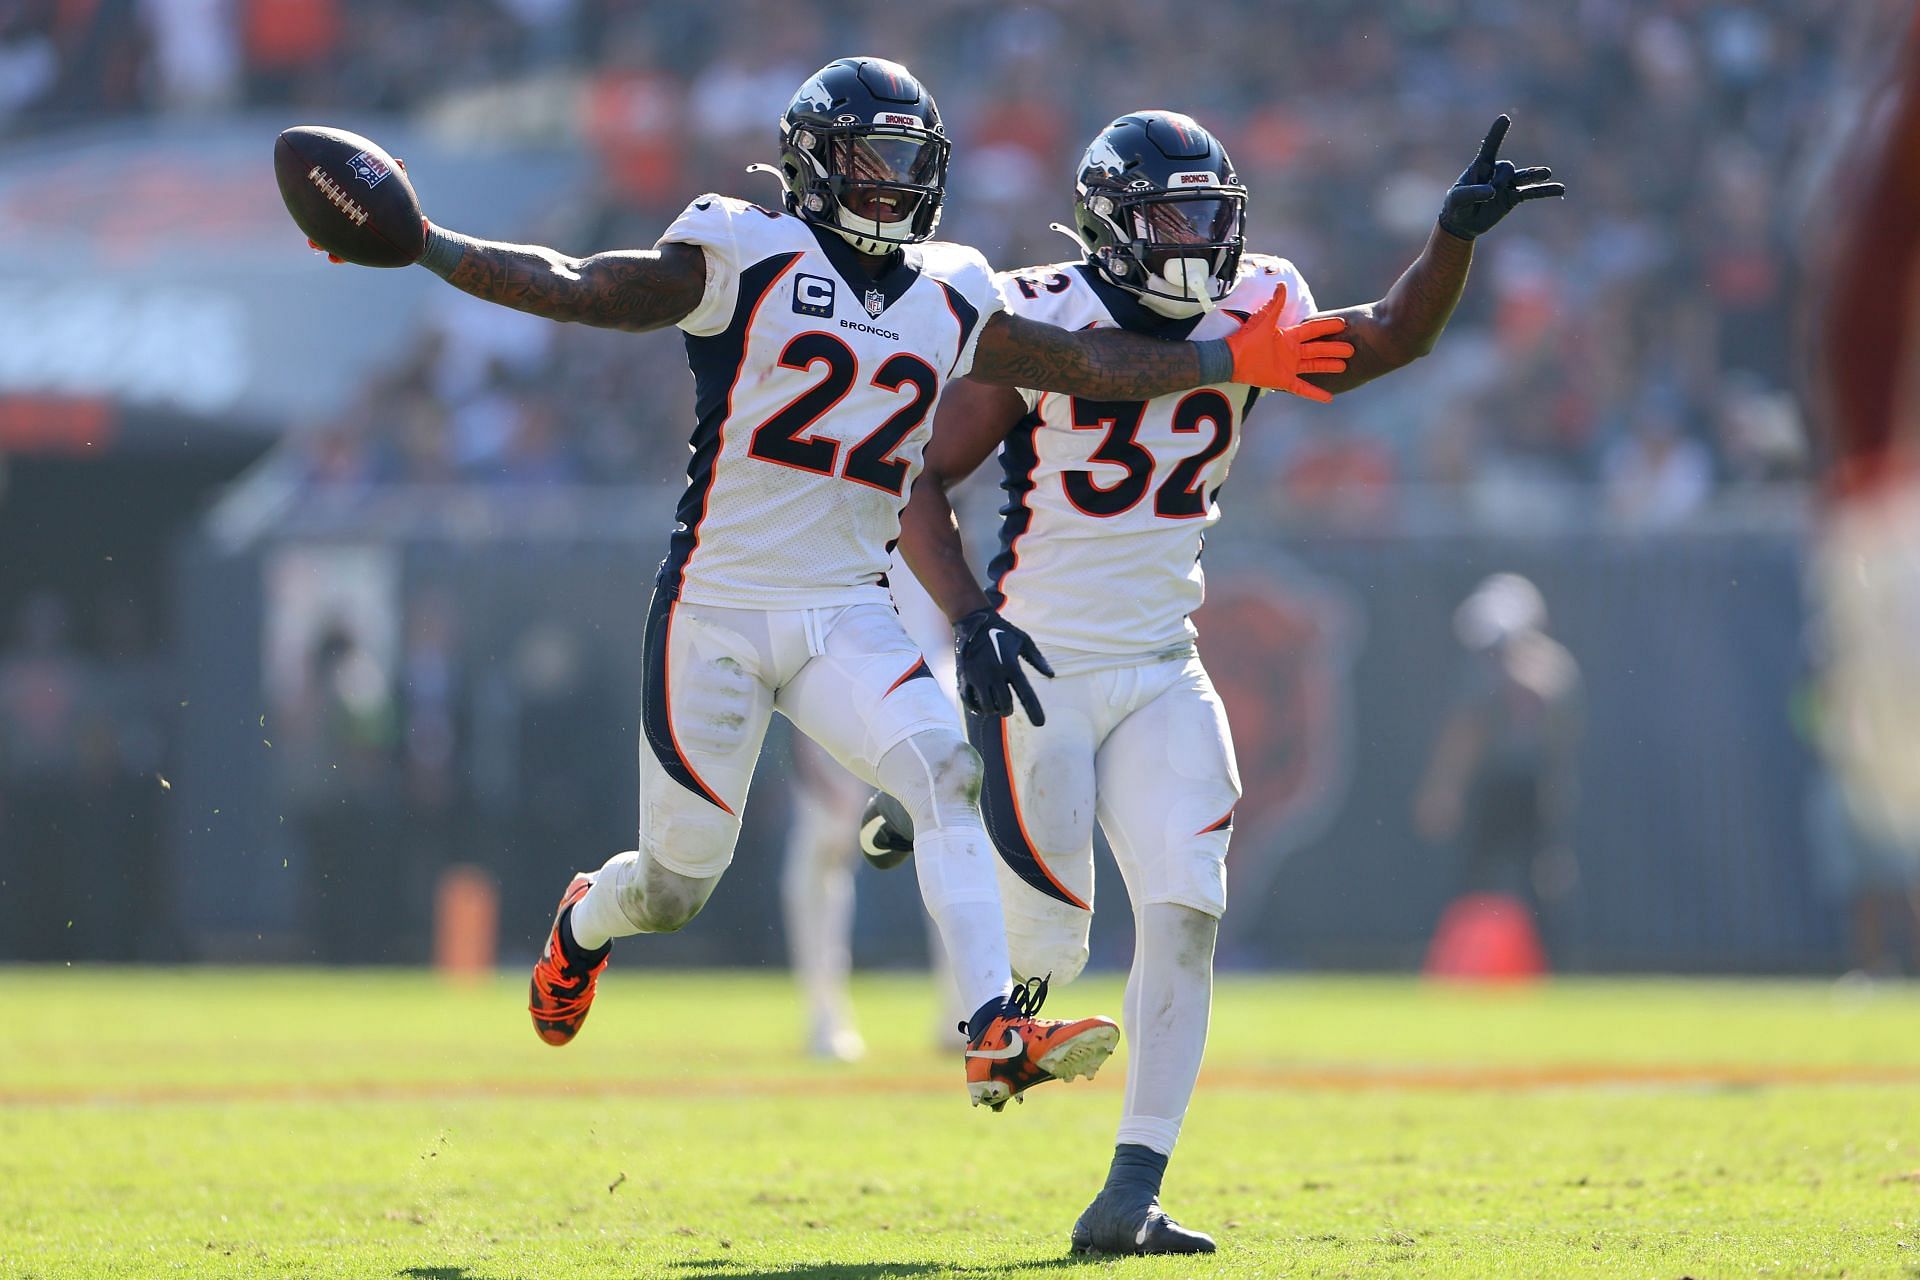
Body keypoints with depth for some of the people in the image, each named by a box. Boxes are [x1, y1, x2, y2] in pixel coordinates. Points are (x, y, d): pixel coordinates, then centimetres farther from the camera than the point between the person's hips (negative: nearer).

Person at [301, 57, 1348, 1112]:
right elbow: (579, 289, -11)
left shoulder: (949, 301, 10)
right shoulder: (746, 259, -6)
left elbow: (1084, 364, 17)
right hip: (716, 615, -4)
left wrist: (1236, 361, 16)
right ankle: (584, 927, 42)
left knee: (951, 780, -22)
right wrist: (420, 243, -20)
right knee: (674, 884, 5)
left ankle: (997, 1035, -29)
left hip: (847, 620, 4)